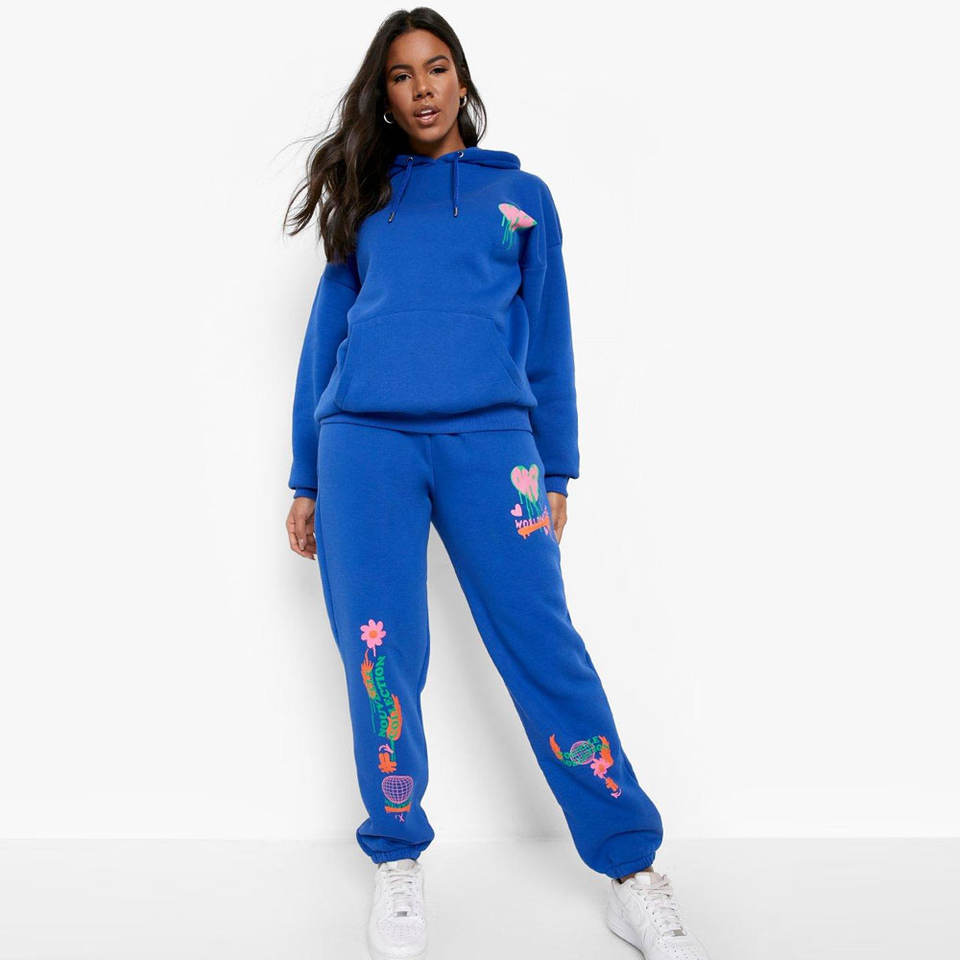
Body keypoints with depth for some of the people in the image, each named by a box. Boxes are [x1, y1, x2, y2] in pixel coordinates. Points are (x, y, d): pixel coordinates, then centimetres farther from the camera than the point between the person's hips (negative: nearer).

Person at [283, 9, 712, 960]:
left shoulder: (522, 194, 19)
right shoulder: (364, 196, 20)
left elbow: (548, 340, 16)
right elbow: (325, 336, 18)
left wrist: (555, 475, 9)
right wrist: (306, 482, 14)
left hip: (489, 437, -1)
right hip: (364, 441, 2)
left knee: (546, 648, -7)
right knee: (380, 660, -1)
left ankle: (634, 878, 2)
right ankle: (396, 864, 18)